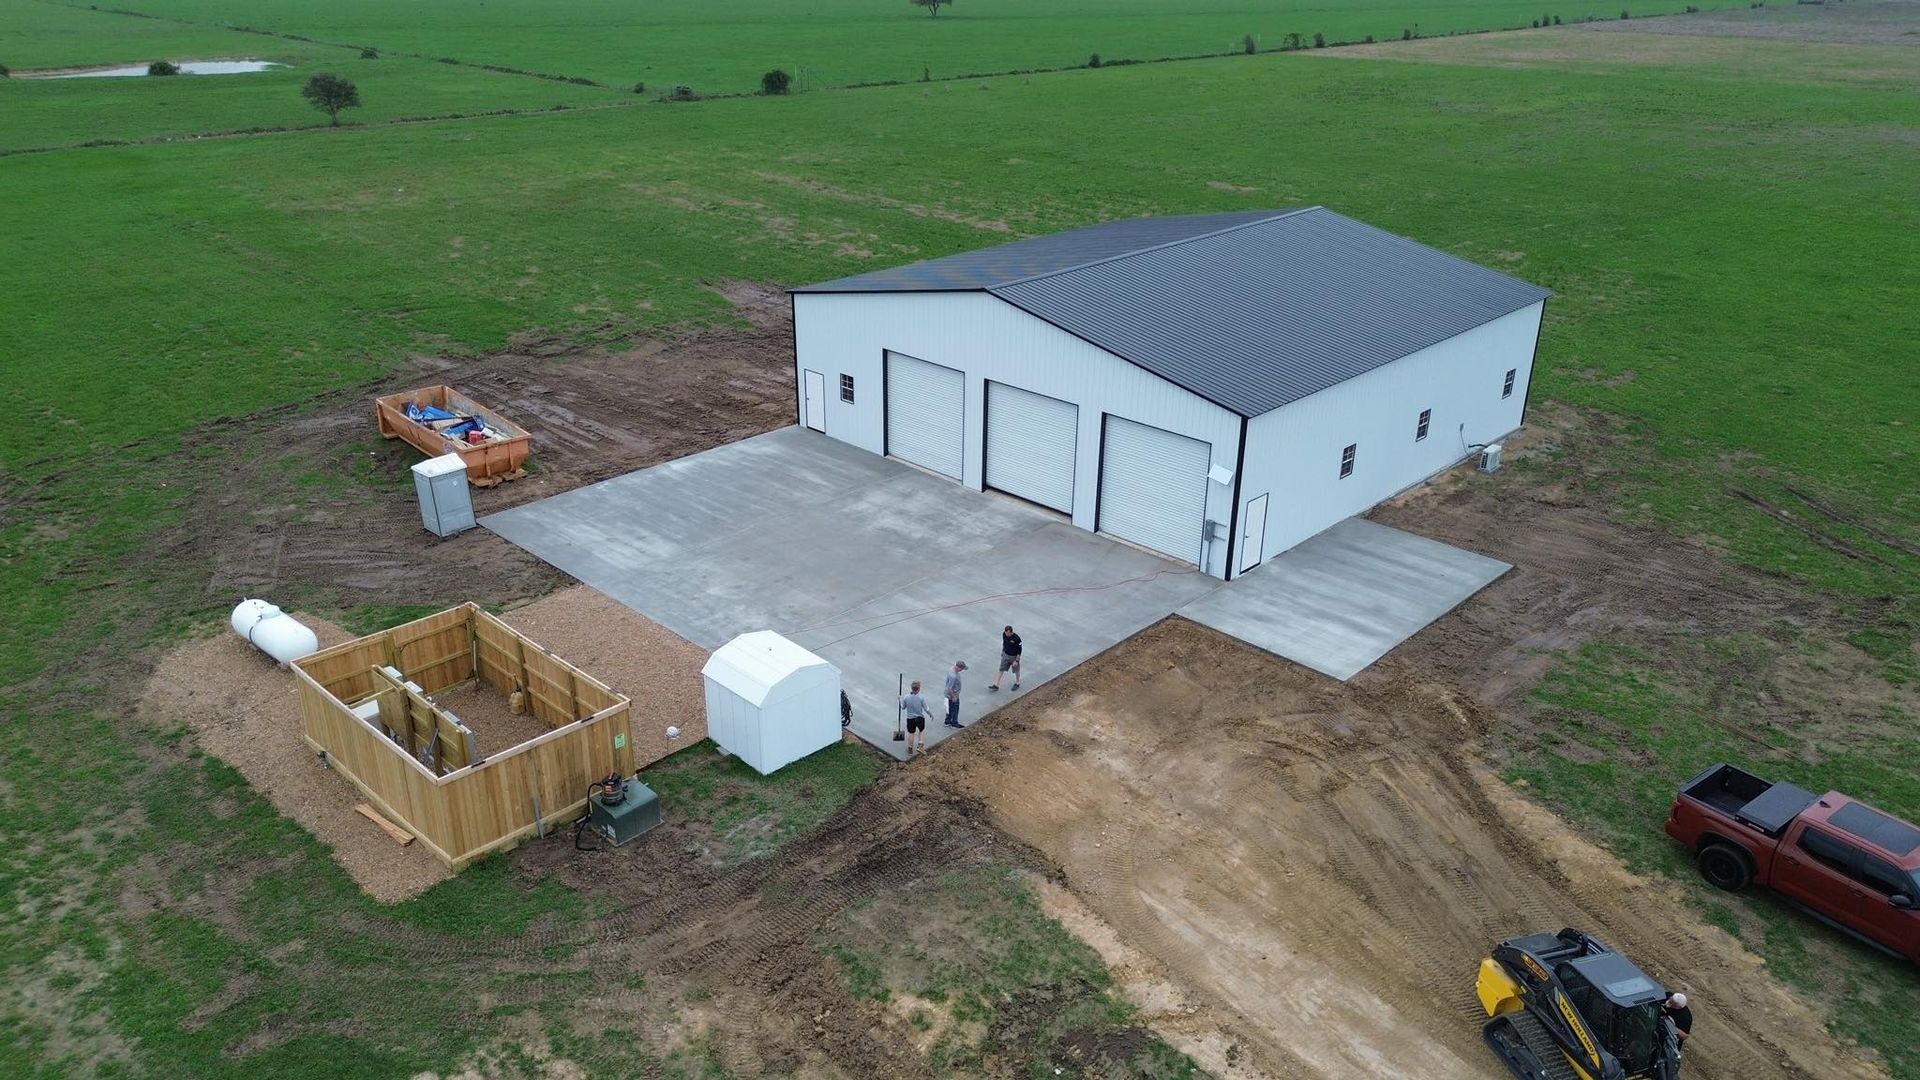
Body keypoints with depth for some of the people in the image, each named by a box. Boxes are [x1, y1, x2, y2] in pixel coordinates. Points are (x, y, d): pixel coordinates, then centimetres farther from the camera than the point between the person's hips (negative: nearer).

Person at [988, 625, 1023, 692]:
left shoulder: (1016, 639, -29)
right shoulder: (1004, 634, -13)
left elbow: (1019, 651, -21)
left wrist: (1016, 661, -20)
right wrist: (1002, 651, 19)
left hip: (1014, 657, -5)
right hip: (1005, 655, 5)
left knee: (1016, 671, 16)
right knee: (1001, 670, 8)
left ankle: (1017, 683, 40)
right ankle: (996, 685, 15)